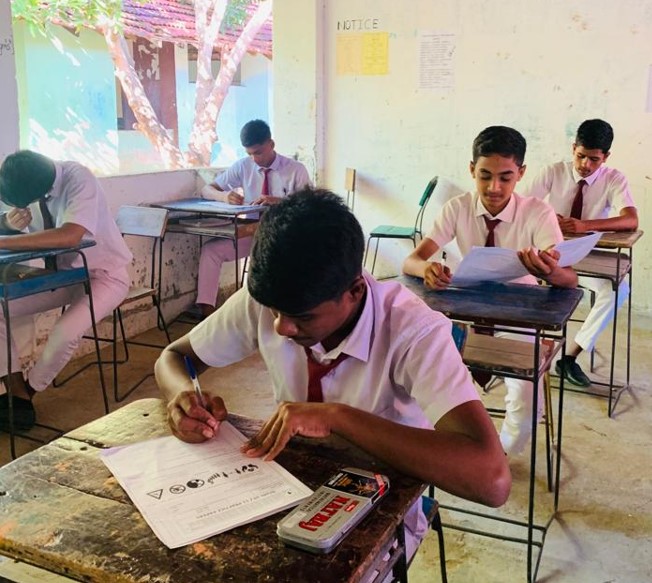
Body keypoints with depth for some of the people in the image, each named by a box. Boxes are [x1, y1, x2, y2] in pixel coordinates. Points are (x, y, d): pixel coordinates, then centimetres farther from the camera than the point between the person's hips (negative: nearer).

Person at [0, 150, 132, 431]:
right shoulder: (28, 182, -9)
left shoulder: (78, 179, -28)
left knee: (65, 333, -30)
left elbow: (70, 236, -42)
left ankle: (25, 393, -1)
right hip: (59, 272, 7)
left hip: (103, 275, -6)